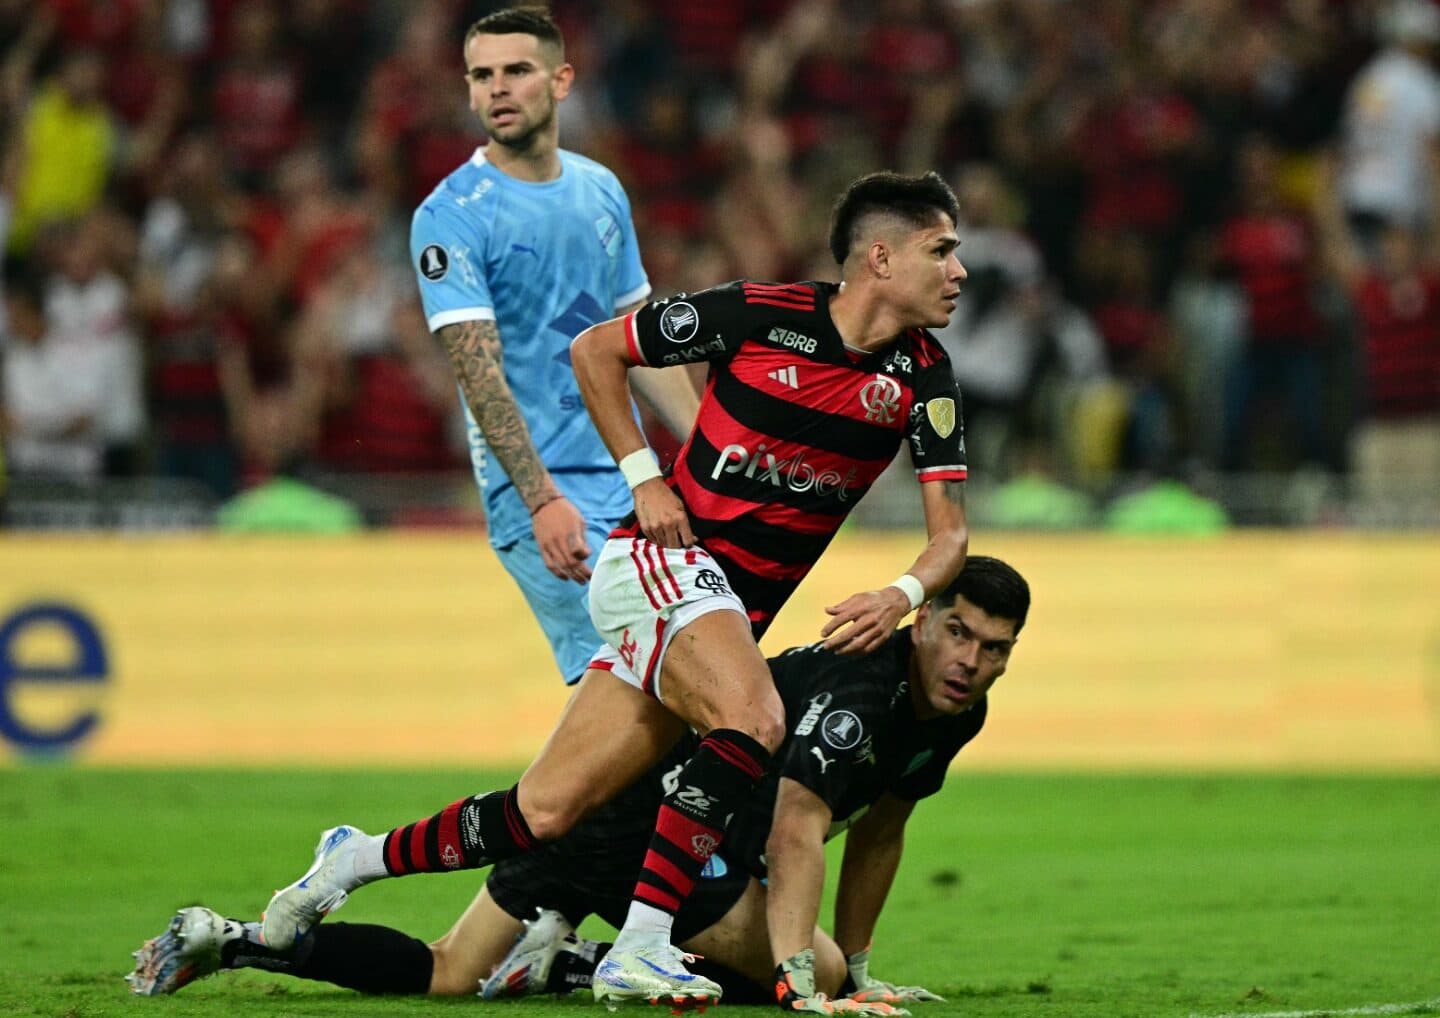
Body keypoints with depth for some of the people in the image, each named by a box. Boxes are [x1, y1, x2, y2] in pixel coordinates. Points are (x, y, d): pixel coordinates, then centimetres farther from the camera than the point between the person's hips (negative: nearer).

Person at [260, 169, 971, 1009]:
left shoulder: (924, 378, 1)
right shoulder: (761, 314, -10)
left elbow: (950, 529, 2)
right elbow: (595, 349, 3)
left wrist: (902, 595, -20)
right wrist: (644, 477, -6)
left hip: (736, 613, 5)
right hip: (666, 561, -5)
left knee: (546, 814, 2)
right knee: (753, 721, -33)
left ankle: (354, 861, 21)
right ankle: (641, 946, -32)